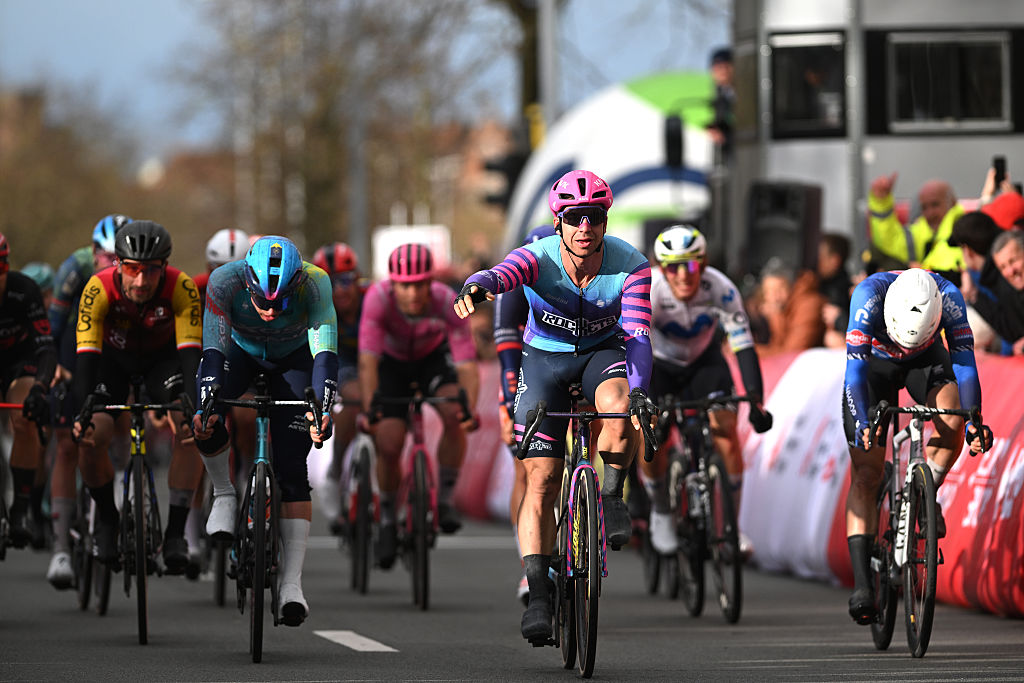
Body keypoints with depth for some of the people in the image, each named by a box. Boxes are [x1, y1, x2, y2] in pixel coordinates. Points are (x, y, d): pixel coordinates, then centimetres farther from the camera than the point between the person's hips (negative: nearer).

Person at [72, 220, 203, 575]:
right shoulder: (99, 289, -33)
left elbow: (190, 351, -36)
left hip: (163, 355, 0)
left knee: (190, 433, -23)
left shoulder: (181, 288, -33)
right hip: (113, 356, 0)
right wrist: (81, 411, -50)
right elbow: (86, 353, -37)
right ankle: (106, 516, 8)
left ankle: (175, 533, -12)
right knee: (91, 437, -20)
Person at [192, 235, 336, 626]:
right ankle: (224, 495, -3)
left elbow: (324, 354, -42)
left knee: (292, 470, -13)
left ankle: (291, 583, -15)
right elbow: (213, 351, -39)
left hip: (294, 358, -1)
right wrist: (204, 407, -53)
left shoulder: (314, 284, -37)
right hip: (241, 350, 1)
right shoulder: (225, 282, -36)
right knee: (206, 421, -30)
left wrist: (322, 410, -57)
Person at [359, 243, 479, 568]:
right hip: (392, 362, 0)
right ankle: (388, 519, 12)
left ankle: (445, 499, -10)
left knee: (454, 414, -28)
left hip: (433, 358, 0)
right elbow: (368, 361, -39)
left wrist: (470, 407, -51)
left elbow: (467, 364, -35)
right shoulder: (378, 298, -35)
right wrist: (369, 408, -52)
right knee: (388, 446, -14)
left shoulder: (447, 302, -33)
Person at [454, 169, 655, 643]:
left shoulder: (631, 266, -23)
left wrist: (639, 389, -48)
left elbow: (637, 335, -30)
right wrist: (477, 287, -71)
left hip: (603, 353, 0)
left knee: (617, 404, -36)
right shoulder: (539, 259, -26)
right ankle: (538, 595, -7)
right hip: (545, 359, 0)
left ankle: (611, 497, -11)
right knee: (541, 478, -10)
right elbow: (502, 275, -47)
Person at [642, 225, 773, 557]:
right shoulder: (648, 290, -33)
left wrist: (756, 401, -40)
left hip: (704, 361, 1)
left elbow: (743, 345, -30)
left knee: (726, 434, -18)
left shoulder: (720, 289, -30)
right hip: (659, 365, -1)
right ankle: (661, 513, 7)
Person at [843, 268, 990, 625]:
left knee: (952, 424, -30)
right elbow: (855, 368, -41)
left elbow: (964, 363, -32)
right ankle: (862, 585, -13)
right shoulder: (869, 295, -38)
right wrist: (862, 423, -55)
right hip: (874, 362, -1)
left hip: (926, 360, 1)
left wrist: (974, 422, -44)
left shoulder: (949, 298, -33)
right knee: (865, 474, -11)